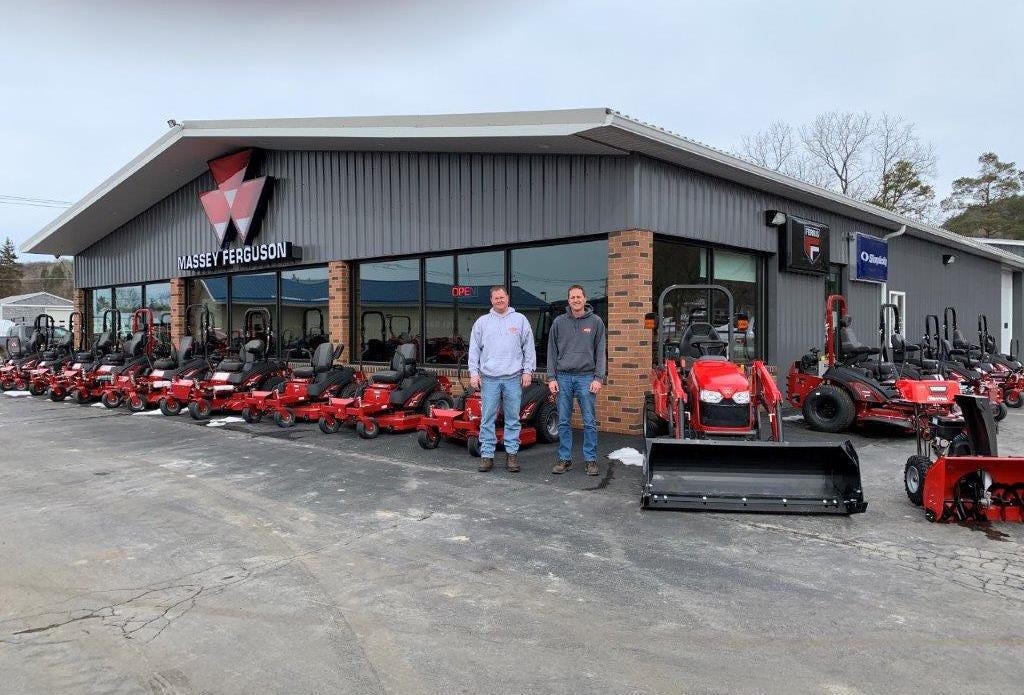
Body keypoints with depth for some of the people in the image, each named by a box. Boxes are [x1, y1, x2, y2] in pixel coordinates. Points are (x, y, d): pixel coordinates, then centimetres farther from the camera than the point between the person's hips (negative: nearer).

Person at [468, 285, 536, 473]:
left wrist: (528, 371, -1)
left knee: (513, 418, 4)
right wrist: (474, 372, 1)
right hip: (489, 378, 1)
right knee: (487, 418, 2)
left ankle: (512, 454, 12)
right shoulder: (482, 322, 10)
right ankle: (487, 455, 9)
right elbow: (474, 349, 9)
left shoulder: (520, 320, 8)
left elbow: (529, 348, 6)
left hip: (513, 378, 0)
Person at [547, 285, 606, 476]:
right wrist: (551, 377, 1)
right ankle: (565, 459, 16)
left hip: (586, 377, -1)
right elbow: (552, 351, 7)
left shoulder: (596, 322, 3)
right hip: (563, 377, 1)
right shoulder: (559, 322, 6)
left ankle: (591, 460, 11)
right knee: (563, 422, 6)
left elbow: (601, 352, 2)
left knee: (590, 422, 2)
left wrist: (599, 378, -6)